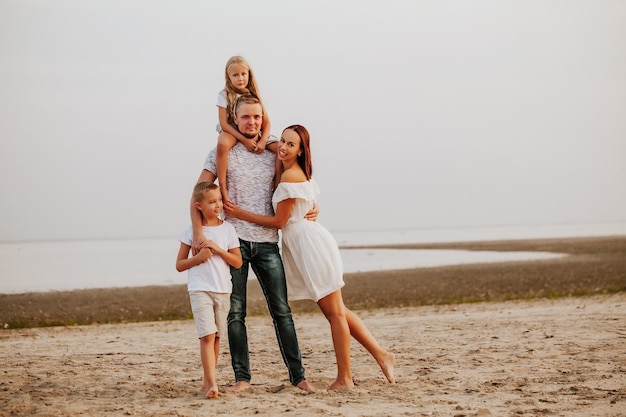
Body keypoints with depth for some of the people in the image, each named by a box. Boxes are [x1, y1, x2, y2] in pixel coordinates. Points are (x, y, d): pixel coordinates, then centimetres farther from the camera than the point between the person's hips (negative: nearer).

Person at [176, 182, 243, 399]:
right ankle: (212, 383, -20)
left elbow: (238, 262, 2)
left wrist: (218, 249, -10)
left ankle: (207, 381, 21)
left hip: (223, 290, 3)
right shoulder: (191, 231, 0)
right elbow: (179, 265, 4)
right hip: (200, 290, -3)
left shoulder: (227, 229, 4)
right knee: (207, 335, -15)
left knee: (216, 337, 9)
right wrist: (198, 257, -13)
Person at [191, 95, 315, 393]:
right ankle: (242, 377, 6)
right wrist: (198, 233, -13)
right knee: (235, 312, 0)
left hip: (267, 242, 2)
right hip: (234, 240, -2)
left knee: (281, 309, 0)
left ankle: (297, 374, 4)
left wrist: (310, 208, 3)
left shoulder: (272, 153, 10)